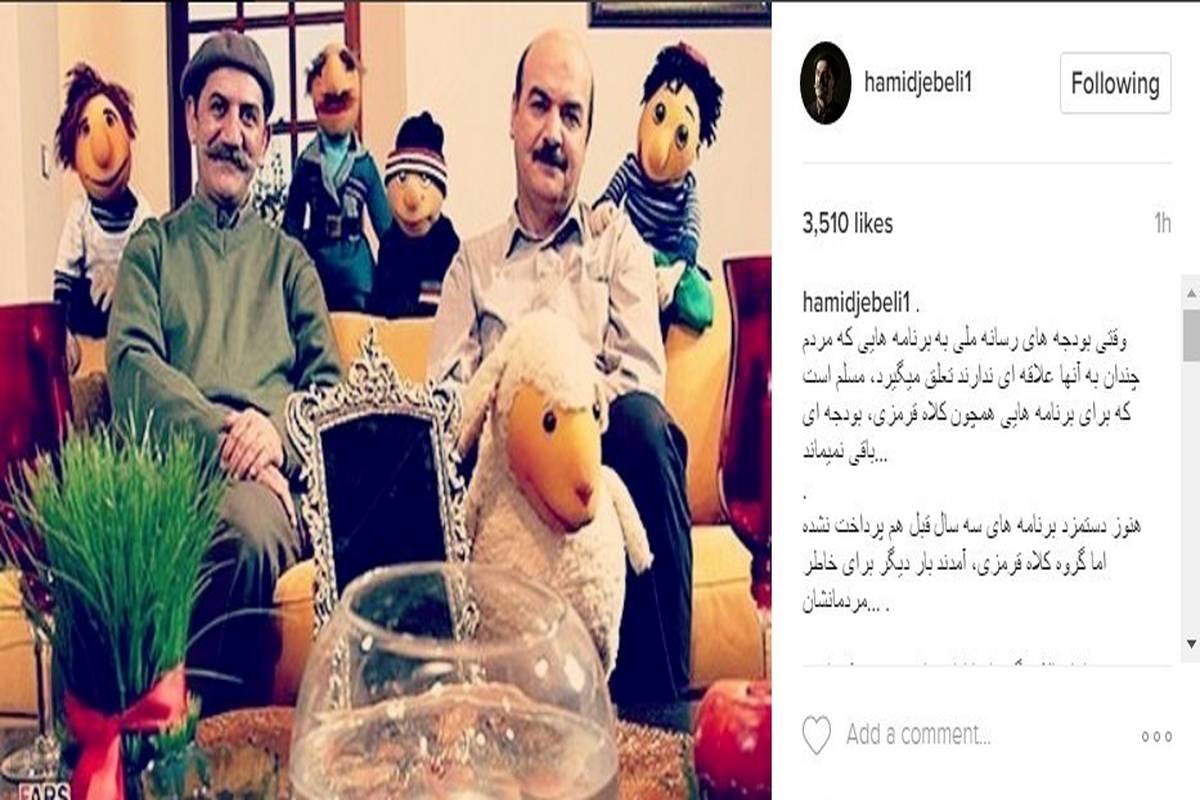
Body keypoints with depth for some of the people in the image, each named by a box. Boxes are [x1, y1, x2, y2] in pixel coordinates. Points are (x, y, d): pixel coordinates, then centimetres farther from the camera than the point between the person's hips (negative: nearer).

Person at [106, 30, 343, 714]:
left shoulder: (288, 258, 26)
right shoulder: (152, 247, 23)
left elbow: (328, 383, 15)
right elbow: (133, 367, 4)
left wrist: (277, 431, -11)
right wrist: (223, 431, -15)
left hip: (266, 471, 1)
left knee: (250, 529, -38)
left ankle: (234, 727, -25)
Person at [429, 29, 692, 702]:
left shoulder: (618, 243, 22)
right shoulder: (473, 262, 25)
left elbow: (643, 376, 6)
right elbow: (445, 395, 12)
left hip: (597, 453, 0)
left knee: (642, 421, -36)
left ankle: (657, 698, -32)